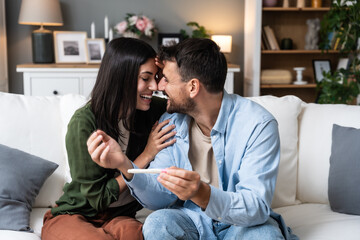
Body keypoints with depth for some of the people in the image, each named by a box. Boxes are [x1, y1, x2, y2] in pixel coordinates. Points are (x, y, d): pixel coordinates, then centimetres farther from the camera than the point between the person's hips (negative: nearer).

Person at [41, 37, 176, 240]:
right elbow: (98, 197, -15)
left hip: (119, 216, 2)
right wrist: (147, 155, -18)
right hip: (73, 216, -2)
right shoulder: (84, 123, -19)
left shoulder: (153, 110, -5)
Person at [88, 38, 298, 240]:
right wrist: (125, 166, -26)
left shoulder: (258, 124, -19)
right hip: (192, 220, 3)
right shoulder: (171, 122, -5)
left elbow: (257, 208, -25)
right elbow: (161, 199, -7)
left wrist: (201, 194, -44)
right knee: (157, 223, -27)